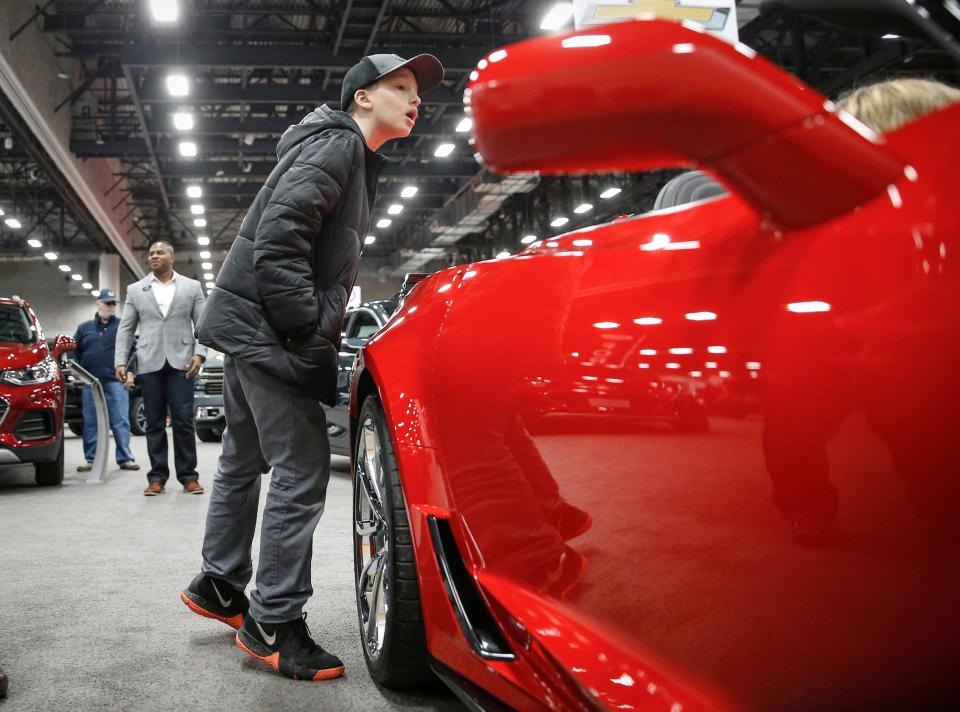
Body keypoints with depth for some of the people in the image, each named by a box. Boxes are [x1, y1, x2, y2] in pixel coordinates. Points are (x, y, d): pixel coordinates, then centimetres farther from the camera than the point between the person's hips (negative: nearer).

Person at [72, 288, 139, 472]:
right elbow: (74, 350, 19)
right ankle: (91, 459, 11)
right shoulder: (85, 328, 17)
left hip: (115, 381, -3)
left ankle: (125, 458, -2)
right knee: (91, 422, 5)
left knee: (121, 422, -5)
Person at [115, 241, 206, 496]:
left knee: (184, 422, -3)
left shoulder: (192, 287, 10)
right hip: (150, 363, 1)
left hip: (181, 362, -1)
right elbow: (125, 329, 9)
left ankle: (188, 476, 2)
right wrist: (120, 361, -1)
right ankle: (157, 477, 7)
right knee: (154, 424, 3)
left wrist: (199, 353, -9)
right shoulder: (135, 290, 12)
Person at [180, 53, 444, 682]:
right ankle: (275, 625, -1)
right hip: (267, 328, -11)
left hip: (249, 326, 11)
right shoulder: (337, 144, -10)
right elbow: (278, 235, -22)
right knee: (302, 472, -9)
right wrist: (309, 329, -20)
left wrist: (324, 330, 13)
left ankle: (219, 586, 32)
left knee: (244, 460, 18)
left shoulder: (355, 161, 21)